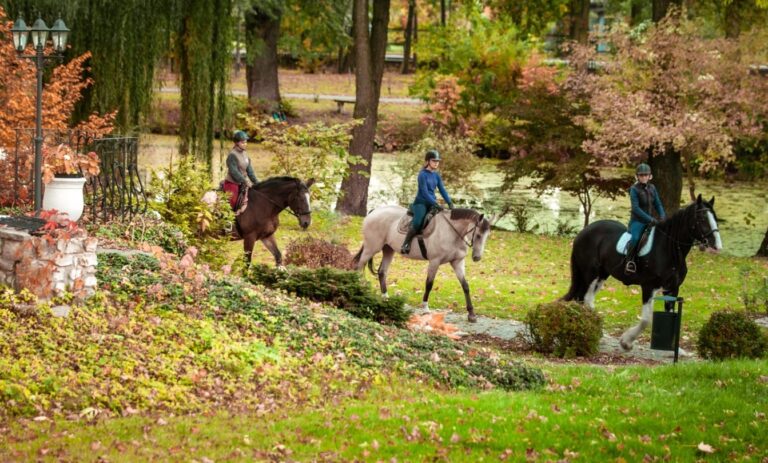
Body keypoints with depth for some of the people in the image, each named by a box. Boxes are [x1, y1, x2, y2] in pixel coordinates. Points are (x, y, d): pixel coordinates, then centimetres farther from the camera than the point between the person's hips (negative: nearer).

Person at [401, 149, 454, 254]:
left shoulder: (436, 175, 11)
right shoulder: (423, 174, -9)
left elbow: (442, 190, 10)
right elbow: (425, 192, -16)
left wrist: (449, 202, -4)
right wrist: (436, 204, -22)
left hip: (431, 203, 7)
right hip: (421, 202, -7)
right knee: (417, 223, -30)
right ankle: (406, 244, -19)